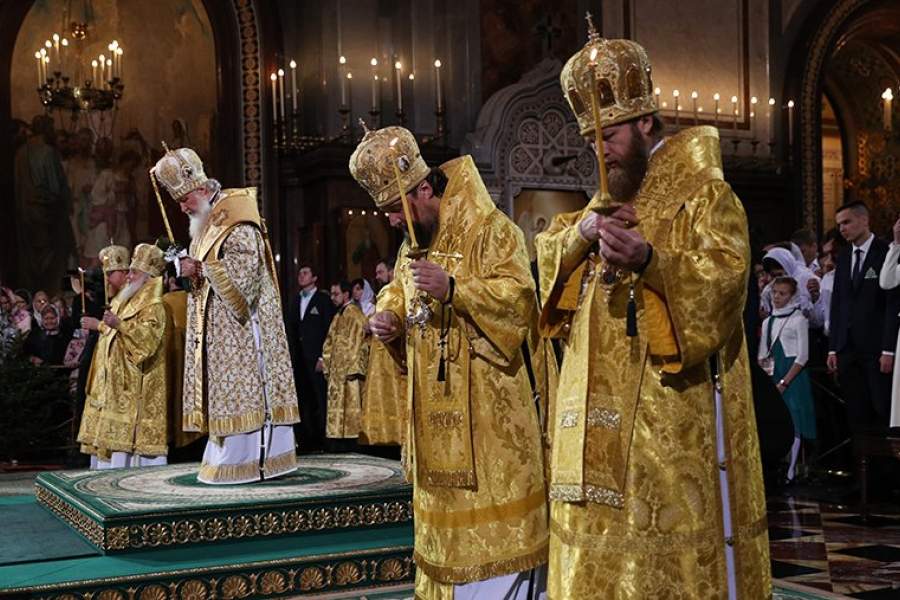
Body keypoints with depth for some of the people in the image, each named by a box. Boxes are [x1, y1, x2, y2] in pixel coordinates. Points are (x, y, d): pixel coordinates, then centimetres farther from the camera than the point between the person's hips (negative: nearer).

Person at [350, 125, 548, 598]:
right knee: (443, 508, 15)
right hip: (434, 406, 8)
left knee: (488, 514, -3)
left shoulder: (490, 229, -11)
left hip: (484, 405, -7)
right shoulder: (413, 242, 13)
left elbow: (520, 298, -19)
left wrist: (453, 288, -30)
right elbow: (398, 291, 25)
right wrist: (389, 316, 2)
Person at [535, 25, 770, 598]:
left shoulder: (704, 192, -5)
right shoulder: (612, 196, 19)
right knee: (602, 531, 8)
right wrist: (581, 231, -5)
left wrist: (649, 261, -34)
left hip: (674, 409, -7)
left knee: (675, 544, -6)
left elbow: (726, 274, -18)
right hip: (605, 407, 7)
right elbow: (548, 249, 17)